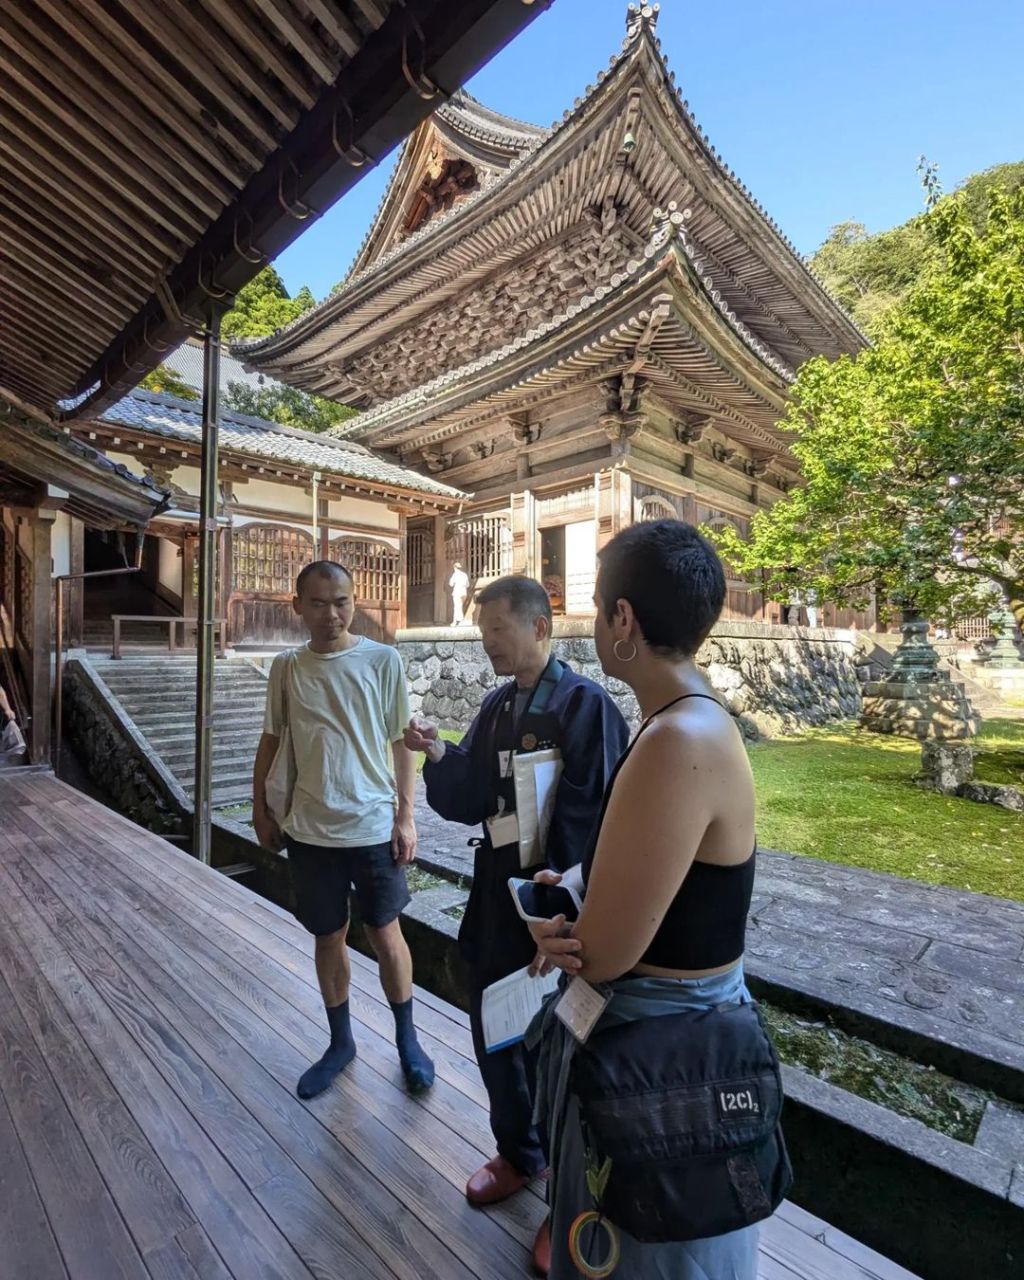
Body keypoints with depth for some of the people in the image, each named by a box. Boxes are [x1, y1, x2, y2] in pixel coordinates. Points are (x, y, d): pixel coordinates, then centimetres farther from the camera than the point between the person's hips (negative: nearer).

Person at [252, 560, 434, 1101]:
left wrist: (405, 817, -6)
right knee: (329, 938, 17)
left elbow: (401, 742, -4)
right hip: (309, 831, 3)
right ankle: (340, 1042, 39)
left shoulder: (383, 660, -8)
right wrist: (260, 808, 10)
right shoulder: (286, 667, 0)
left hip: (373, 827, -2)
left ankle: (407, 1040, 34)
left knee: (386, 936, 10)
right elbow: (271, 740, 10)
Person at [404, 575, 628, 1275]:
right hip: (497, 902, 7)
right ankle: (519, 1153, 50)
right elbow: (467, 804, 4)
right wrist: (441, 757, -13)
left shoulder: (587, 706, -17)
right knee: (495, 1037, 23)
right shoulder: (497, 707, 4)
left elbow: (596, 819, -20)